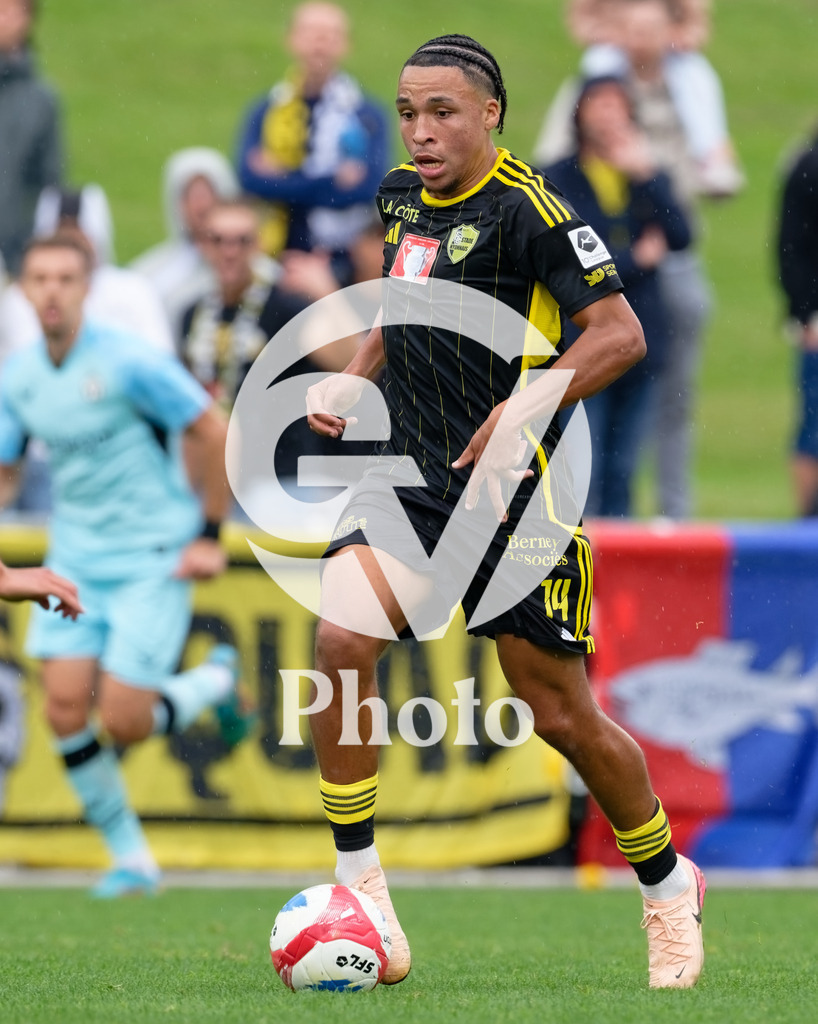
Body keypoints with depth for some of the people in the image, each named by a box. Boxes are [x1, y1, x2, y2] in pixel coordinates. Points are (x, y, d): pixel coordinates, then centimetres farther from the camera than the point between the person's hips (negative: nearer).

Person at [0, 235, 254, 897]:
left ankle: (217, 681, 21)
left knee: (123, 723, -11)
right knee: (66, 710, -6)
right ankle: (131, 859, 9)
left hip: (153, 562, -6)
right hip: (74, 563, 6)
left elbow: (215, 435, -10)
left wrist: (210, 537, -9)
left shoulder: (129, 363, -16)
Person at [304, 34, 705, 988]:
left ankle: (668, 888, 29)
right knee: (340, 637, -20)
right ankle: (360, 896, -12)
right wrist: (353, 377, 11)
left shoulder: (524, 209, -13)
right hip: (408, 475, 5)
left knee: (562, 715, 3)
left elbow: (620, 333, -18)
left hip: (512, 485, -5)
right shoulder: (400, 198, 9)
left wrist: (529, 404, -30)